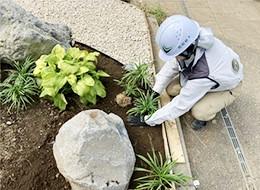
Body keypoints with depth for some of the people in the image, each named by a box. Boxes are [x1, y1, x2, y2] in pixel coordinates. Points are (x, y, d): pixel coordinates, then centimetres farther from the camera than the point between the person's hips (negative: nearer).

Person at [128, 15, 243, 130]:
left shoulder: (204, 73, -45)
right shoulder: (189, 43, -29)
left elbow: (180, 105, -35)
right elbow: (172, 65, -10)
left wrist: (148, 120, -27)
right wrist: (155, 90, -14)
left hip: (228, 87, -6)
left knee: (198, 112, -30)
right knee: (171, 89, -9)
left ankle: (206, 113, 5)